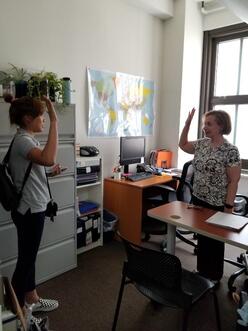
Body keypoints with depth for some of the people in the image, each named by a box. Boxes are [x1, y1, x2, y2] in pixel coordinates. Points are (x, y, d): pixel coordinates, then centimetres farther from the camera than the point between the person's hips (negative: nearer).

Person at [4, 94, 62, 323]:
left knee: (29, 257, 21)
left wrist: (50, 171, 7)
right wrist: (55, 121, -38)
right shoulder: (22, 140, -21)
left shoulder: (26, 139, 10)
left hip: (32, 208, 10)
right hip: (29, 210, -10)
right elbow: (48, 158, -42)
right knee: (26, 259, 6)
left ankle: (32, 299, 39)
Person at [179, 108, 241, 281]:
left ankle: (214, 277, 33)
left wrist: (229, 207, -18)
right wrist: (187, 123, 6)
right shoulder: (202, 144, 2)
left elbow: (234, 181, -16)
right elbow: (183, 145, 17)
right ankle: (202, 272, 39)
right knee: (201, 237, 20)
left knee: (214, 241, 12)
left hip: (217, 205, -6)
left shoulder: (230, 150, -17)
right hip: (198, 200, 7)